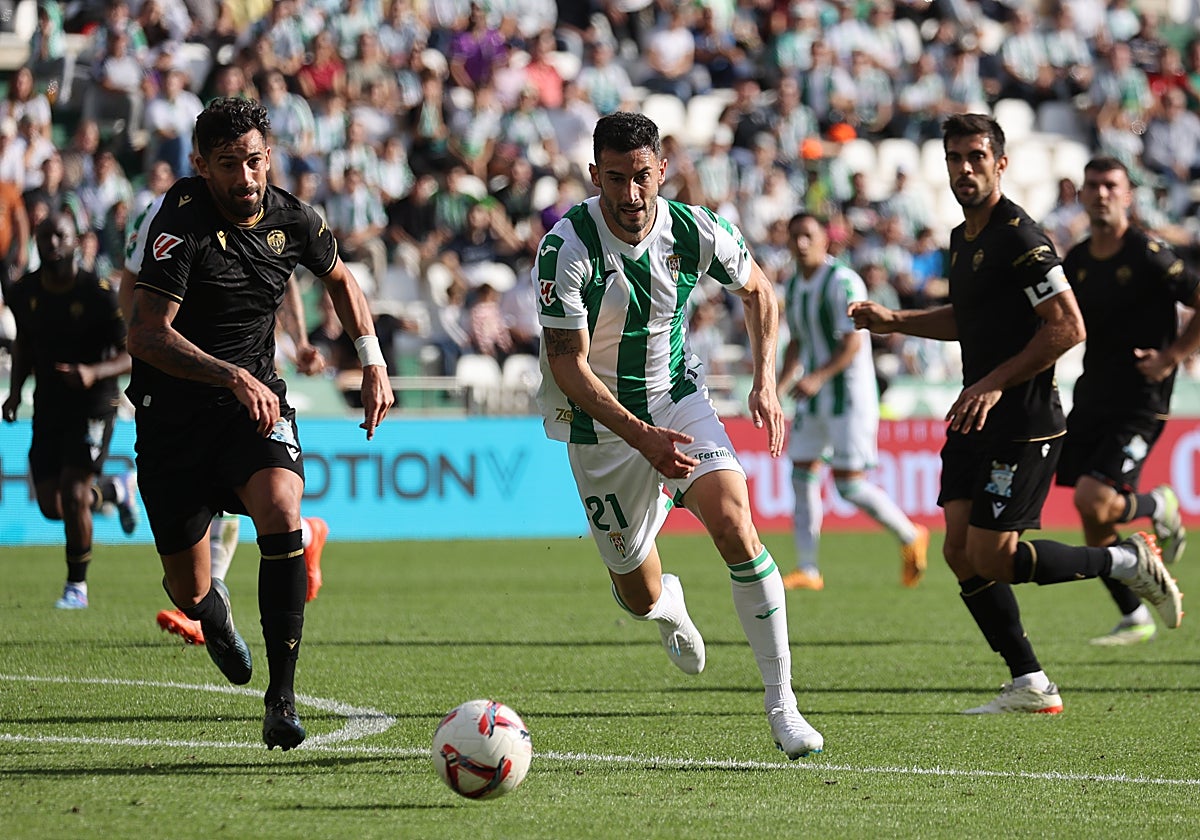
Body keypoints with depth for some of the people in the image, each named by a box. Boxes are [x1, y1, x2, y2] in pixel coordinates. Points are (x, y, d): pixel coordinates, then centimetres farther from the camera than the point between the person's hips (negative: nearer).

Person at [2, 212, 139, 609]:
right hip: (48, 406, 5)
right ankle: (117, 489, 36)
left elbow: (132, 355, -13)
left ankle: (77, 586, 3)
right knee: (52, 507, 3)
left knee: (73, 494, -15)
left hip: (93, 403, -5)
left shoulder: (98, 294, -16)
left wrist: (95, 373, -30)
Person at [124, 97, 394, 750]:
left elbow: (339, 279, 22)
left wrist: (373, 363, 13)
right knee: (187, 588, 3)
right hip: (173, 407, -2)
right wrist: (232, 376, -36)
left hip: (255, 399, 2)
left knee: (280, 507, -29)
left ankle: (282, 696, -25)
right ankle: (213, 612, 46)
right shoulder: (182, 224, -18)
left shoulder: (291, 220, -2)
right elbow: (147, 334, -26)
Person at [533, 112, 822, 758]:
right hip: (600, 421, -1)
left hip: (676, 398, 2)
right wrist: (640, 436, -34)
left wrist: (765, 383, -3)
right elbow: (569, 365, -23)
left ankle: (781, 702, -17)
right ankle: (670, 605, 48)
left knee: (734, 525, -24)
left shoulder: (695, 232, -14)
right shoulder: (567, 247, -23)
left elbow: (757, 289, 8)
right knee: (640, 596, 6)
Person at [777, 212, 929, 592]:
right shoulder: (792, 287, 11)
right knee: (803, 479, 2)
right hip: (812, 402, 8)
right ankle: (807, 570, 7)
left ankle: (911, 537, 11)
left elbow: (853, 343, -22)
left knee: (850, 484, -10)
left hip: (850, 394, -8)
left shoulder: (843, 282, -15)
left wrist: (818, 377, -32)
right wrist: (780, 386, 11)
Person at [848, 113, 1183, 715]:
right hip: (977, 420, 9)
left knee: (991, 558, -10)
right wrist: (894, 321, 19)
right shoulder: (962, 239, 14)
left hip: (1024, 423, -9)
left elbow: (1068, 327, -20)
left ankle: (1129, 562, 7)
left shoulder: (1019, 238, -15)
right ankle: (1030, 686, 7)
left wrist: (994, 383, -20)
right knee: (961, 553, 1)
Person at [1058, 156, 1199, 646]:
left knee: (1093, 501, -20)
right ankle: (1135, 619, 19)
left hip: (1140, 401, -7)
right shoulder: (1075, 262, 8)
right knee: (1093, 519, 4)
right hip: (1093, 396, 7)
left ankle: (1160, 508, 12)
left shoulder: (1149, 256, -12)